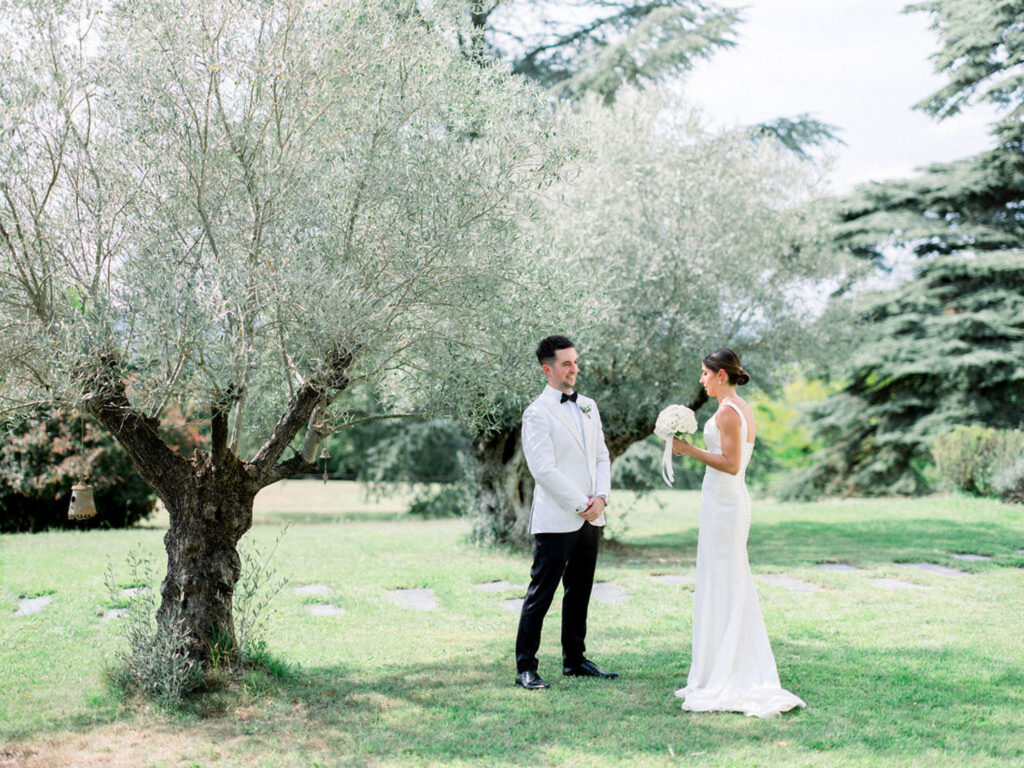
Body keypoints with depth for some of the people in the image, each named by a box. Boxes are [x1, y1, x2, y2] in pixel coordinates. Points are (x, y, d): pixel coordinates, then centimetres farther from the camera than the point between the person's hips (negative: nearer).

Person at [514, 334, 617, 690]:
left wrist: (601, 497, -1)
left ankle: (574, 660, 23)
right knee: (540, 594, -4)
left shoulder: (588, 406, 15)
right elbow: (544, 470, -15)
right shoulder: (537, 412, -9)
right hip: (556, 521, -7)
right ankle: (525, 667, 1)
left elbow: (601, 456, 15)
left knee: (580, 593, 13)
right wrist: (580, 505, -14)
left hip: (590, 519, 7)